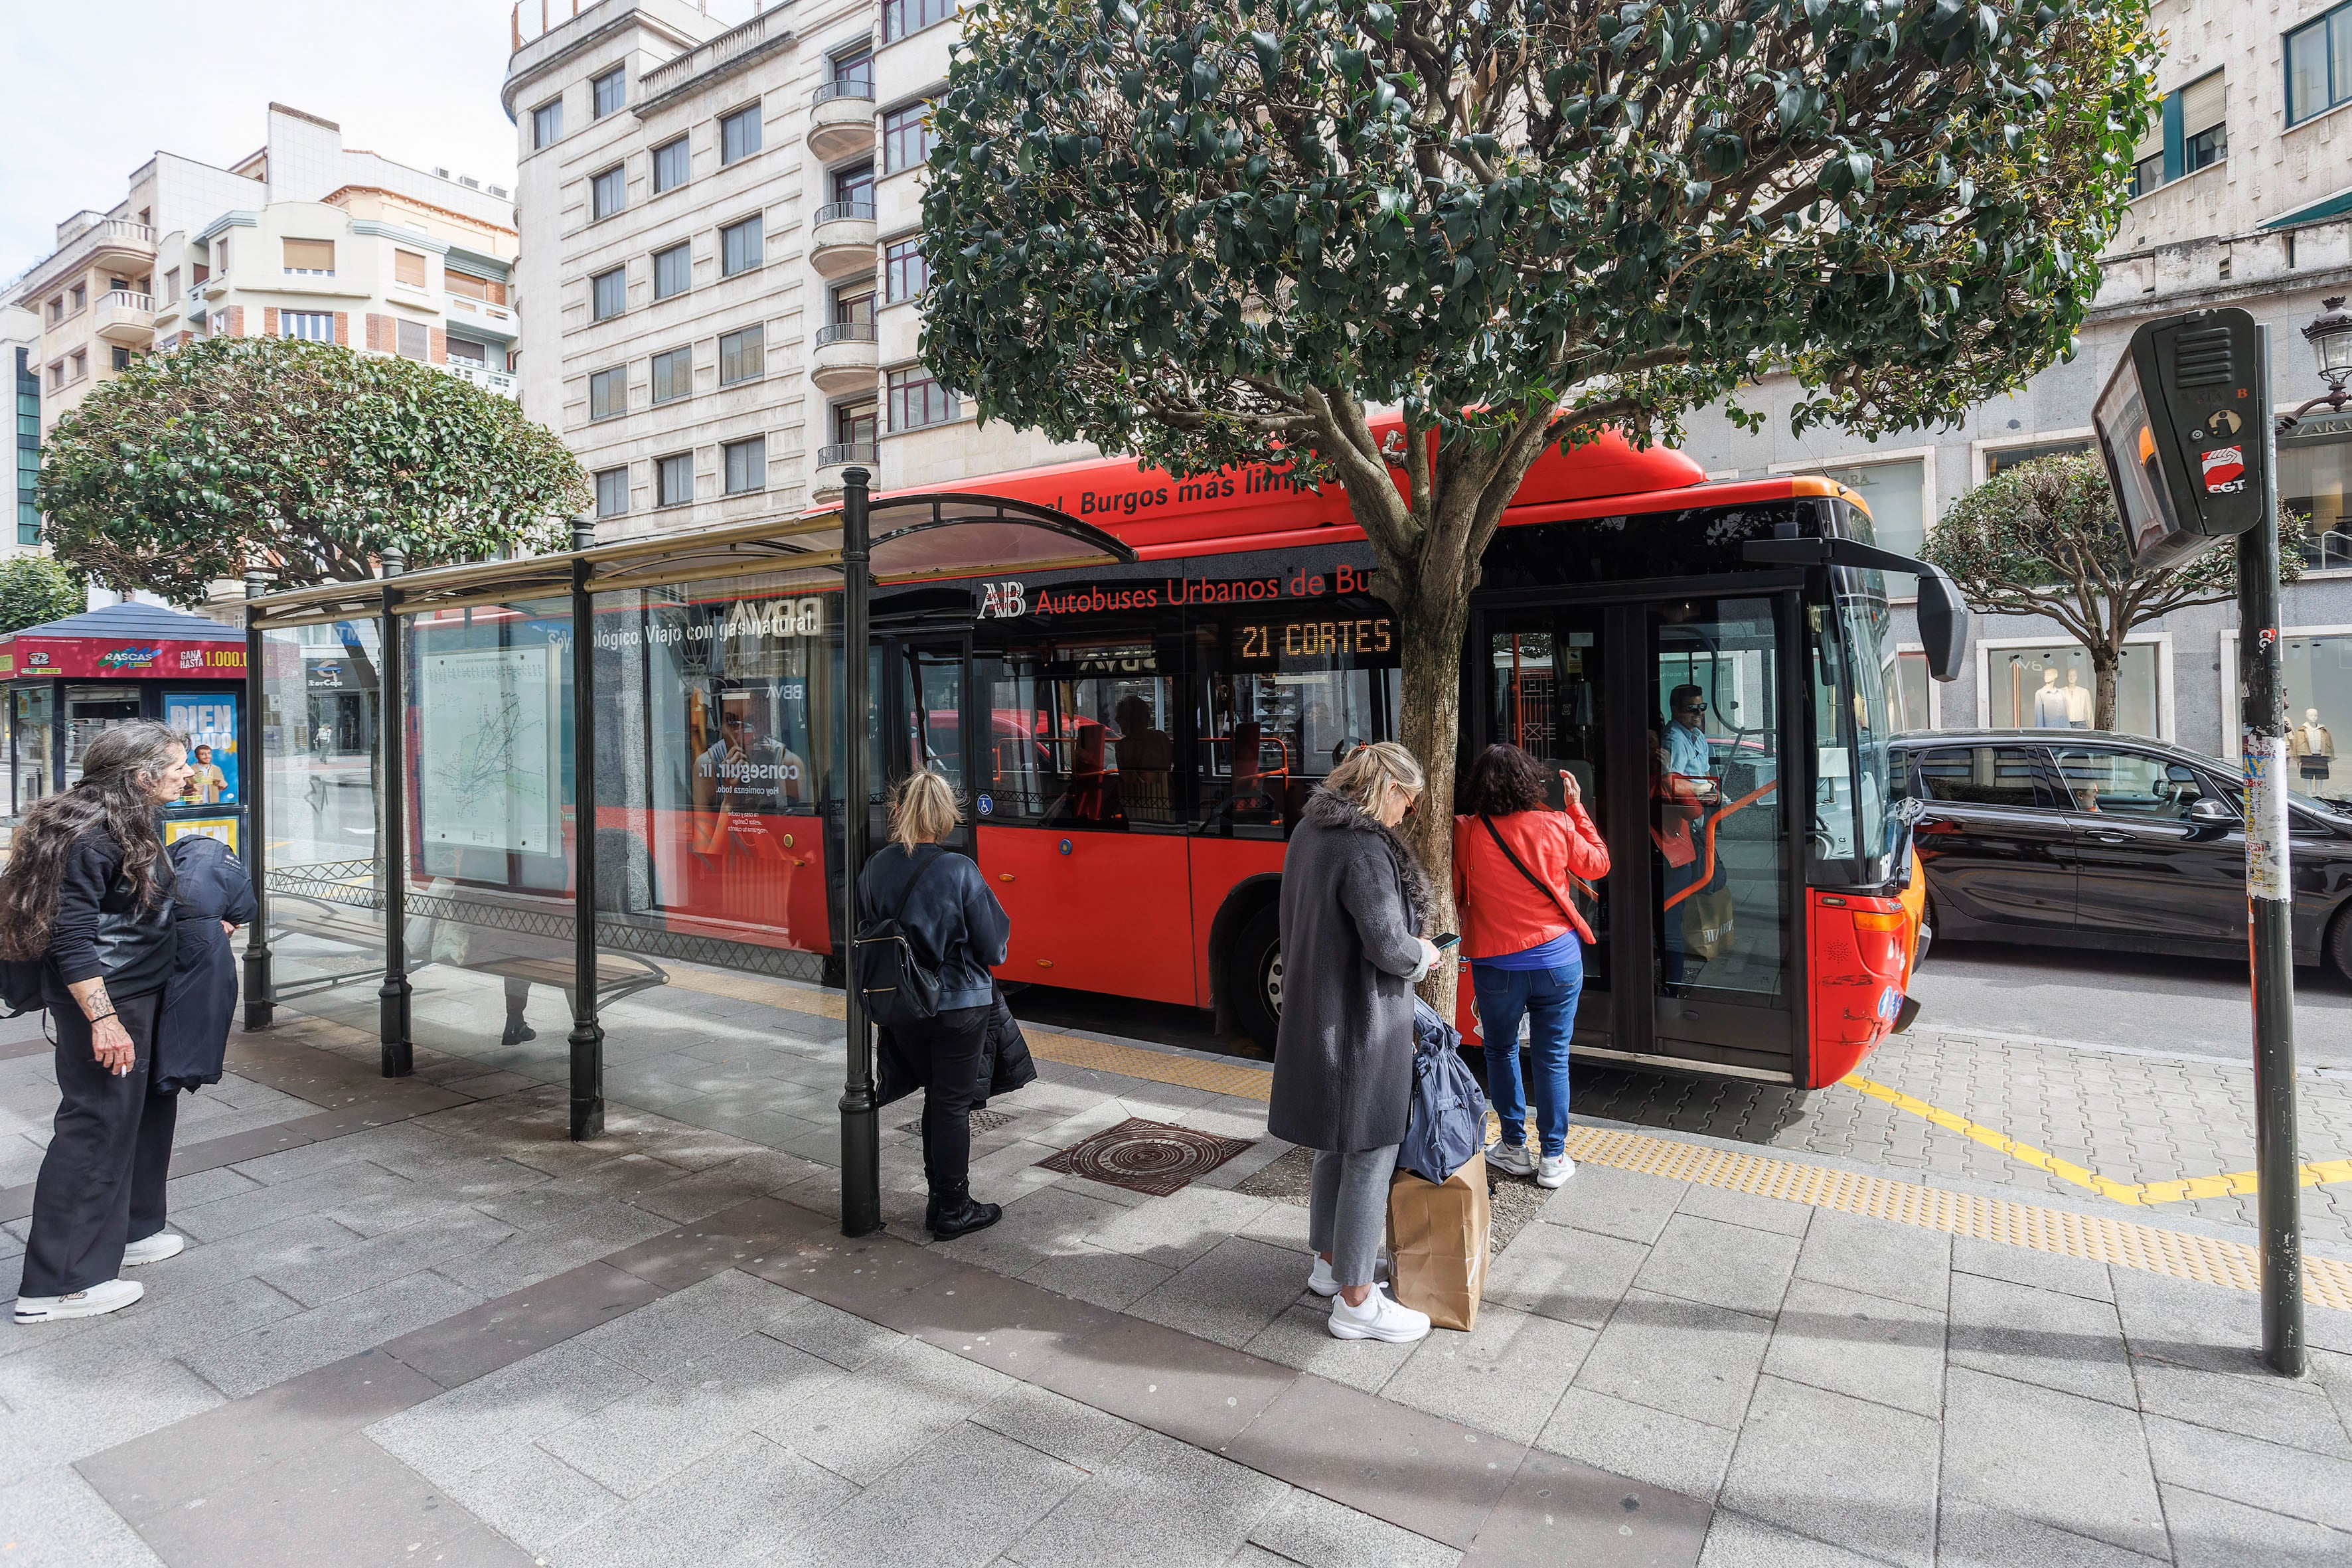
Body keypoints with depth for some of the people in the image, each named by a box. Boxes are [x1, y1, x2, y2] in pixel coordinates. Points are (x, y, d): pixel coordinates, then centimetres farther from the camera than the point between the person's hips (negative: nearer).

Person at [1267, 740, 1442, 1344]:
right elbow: (1388, 946, -23)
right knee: (1371, 1155, 4)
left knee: (1337, 1144, 23)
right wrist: (1423, 954, -2)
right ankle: (1356, 1300, 17)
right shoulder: (1364, 848, -23)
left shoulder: (1310, 830, 7)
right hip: (1360, 1023, -10)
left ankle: (1330, 1260, 39)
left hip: (1317, 1015, 10)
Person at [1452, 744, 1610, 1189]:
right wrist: (1576, 807, 13)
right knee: (1553, 1058, 10)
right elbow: (1598, 865, 9)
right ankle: (1553, 1159, 19)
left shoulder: (1466, 832, -12)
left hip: (1495, 964, -1)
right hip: (1558, 961, 1)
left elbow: (1456, 896, -1)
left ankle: (1514, 1147, 27)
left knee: (1501, 1051, 18)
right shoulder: (1558, 826, -10)